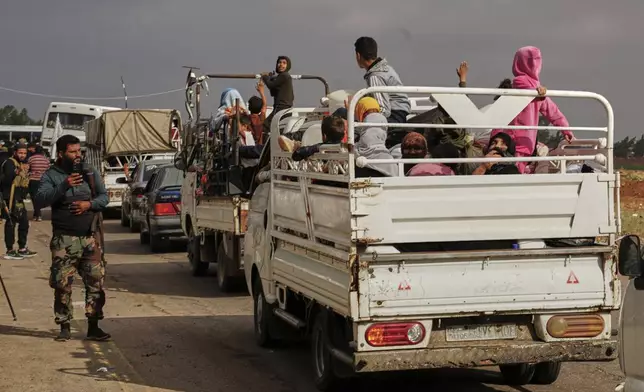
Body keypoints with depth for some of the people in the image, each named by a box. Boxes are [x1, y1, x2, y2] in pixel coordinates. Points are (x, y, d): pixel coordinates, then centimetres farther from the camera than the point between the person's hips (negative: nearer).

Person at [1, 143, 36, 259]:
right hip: (10, 198, -10)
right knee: (11, 223, -8)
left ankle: (22, 249, 25)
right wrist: (16, 172, -43)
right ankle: (10, 251, -5)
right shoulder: (10, 163, -12)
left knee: (24, 222, 15)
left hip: (19, 199, 10)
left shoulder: (23, 163, 17)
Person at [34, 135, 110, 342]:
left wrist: (89, 204, -10)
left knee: (95, 281, 0)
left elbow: (104, 198, 10)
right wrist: (63, 186, -26)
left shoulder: (90, 173, 9)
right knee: (62, 284, -2)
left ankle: (93, 327, 8)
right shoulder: (51, 176, -1)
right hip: (64, 239, -2)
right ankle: (64, 327, 9)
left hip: (90, 238, 3)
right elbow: (40, 200, -15)